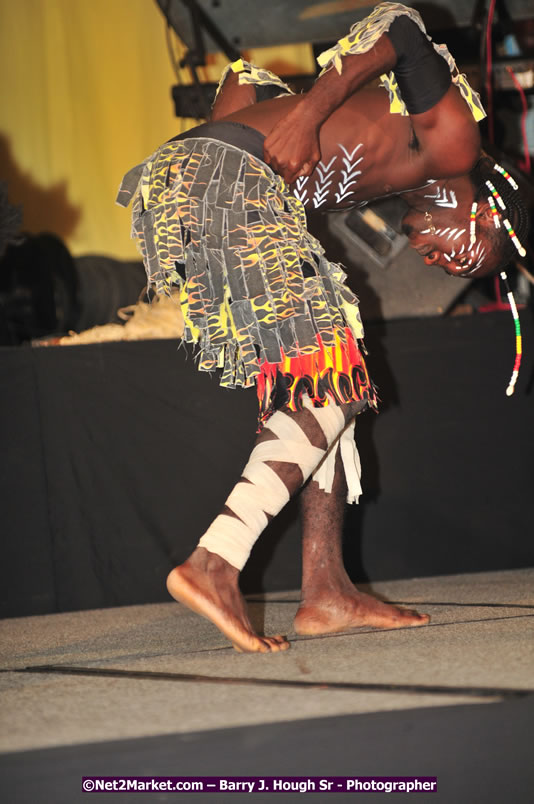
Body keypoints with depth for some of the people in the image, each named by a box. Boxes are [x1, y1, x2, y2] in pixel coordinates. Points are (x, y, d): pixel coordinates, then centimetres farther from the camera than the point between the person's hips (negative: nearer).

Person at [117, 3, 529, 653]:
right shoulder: (455, 145, 9)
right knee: (326, 389, -6)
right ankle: (214, 564, -18)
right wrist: (310, 115, -14)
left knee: (315, 385, 12)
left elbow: (246, 78, 31)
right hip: (232, 181, -9)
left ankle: (326, 589, 8)